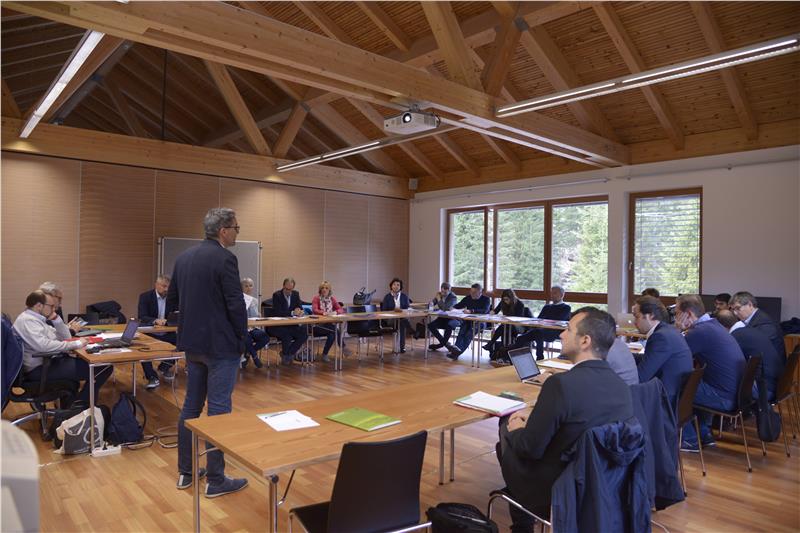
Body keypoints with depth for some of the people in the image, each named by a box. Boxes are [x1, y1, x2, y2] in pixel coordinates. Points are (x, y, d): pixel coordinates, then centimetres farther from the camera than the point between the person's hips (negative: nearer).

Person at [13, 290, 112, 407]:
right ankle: (81, 404, -3)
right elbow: (44, 346, -31)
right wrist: (76, 344, -25)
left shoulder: (37, 319, 16)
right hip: (40, 369, -11)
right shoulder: (28, 320, -15)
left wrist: (56, 319, 4)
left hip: (49, 361, 11)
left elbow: (65, 337, 19)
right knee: (103, 368, -19)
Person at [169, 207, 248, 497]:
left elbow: (172, 299, 14)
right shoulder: (225, 258, -17)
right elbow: (236, 304, -19)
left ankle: (185, 471, 27)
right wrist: (241, 336, -6)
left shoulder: (184, 257, 8)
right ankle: (216, 480, 10)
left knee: (191, 405, 17)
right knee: (218, 409, 1)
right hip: (220, 344, -8)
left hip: (192, 343, 8)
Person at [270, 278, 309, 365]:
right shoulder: (276, 295, -10)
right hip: (277, 326, -5)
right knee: (287, 334, -33)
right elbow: (277, 312, -20)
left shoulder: (296, 294, 6)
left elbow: (300, 308, 4)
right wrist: (292, 313, -30)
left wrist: (300, 312, -22)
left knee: (304, 333, -18)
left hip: (291, 324, 5)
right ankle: (285, 355, -3)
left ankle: (288, 353, 3)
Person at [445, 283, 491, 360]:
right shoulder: (468, 298, 14)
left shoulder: (486, 299, -1)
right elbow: (458, 305, 21)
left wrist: (471, 311, -32)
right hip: (468, 320, 4)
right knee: (463, 329, -31)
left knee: (470, 332, -35)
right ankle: (456, 350, -49)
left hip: (481, 322, -4)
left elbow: (485, 310, -19)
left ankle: (459, 350, -55)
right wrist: (453, 308, -4)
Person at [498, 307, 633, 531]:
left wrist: (515, 429, 0)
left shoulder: (561, 383, -28)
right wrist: (535, 417, 9)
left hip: (554, 495, -6)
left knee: (507, 434, 15)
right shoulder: (621, 385, -7)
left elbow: (531, 448, -20)